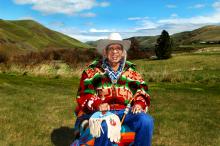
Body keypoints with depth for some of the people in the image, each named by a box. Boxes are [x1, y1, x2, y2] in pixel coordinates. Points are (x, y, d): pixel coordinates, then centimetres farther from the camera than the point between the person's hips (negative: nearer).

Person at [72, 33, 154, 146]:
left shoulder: (130, 70, 17)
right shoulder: (93, 70, 9)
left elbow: (141, 90, 15)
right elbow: (84, 94, 1)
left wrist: (139, 103, -7)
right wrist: (97, 104, -19)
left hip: (125, 111, 3)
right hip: (100, 112, -2)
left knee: (146, 121, -26)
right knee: (105, 126, -38)